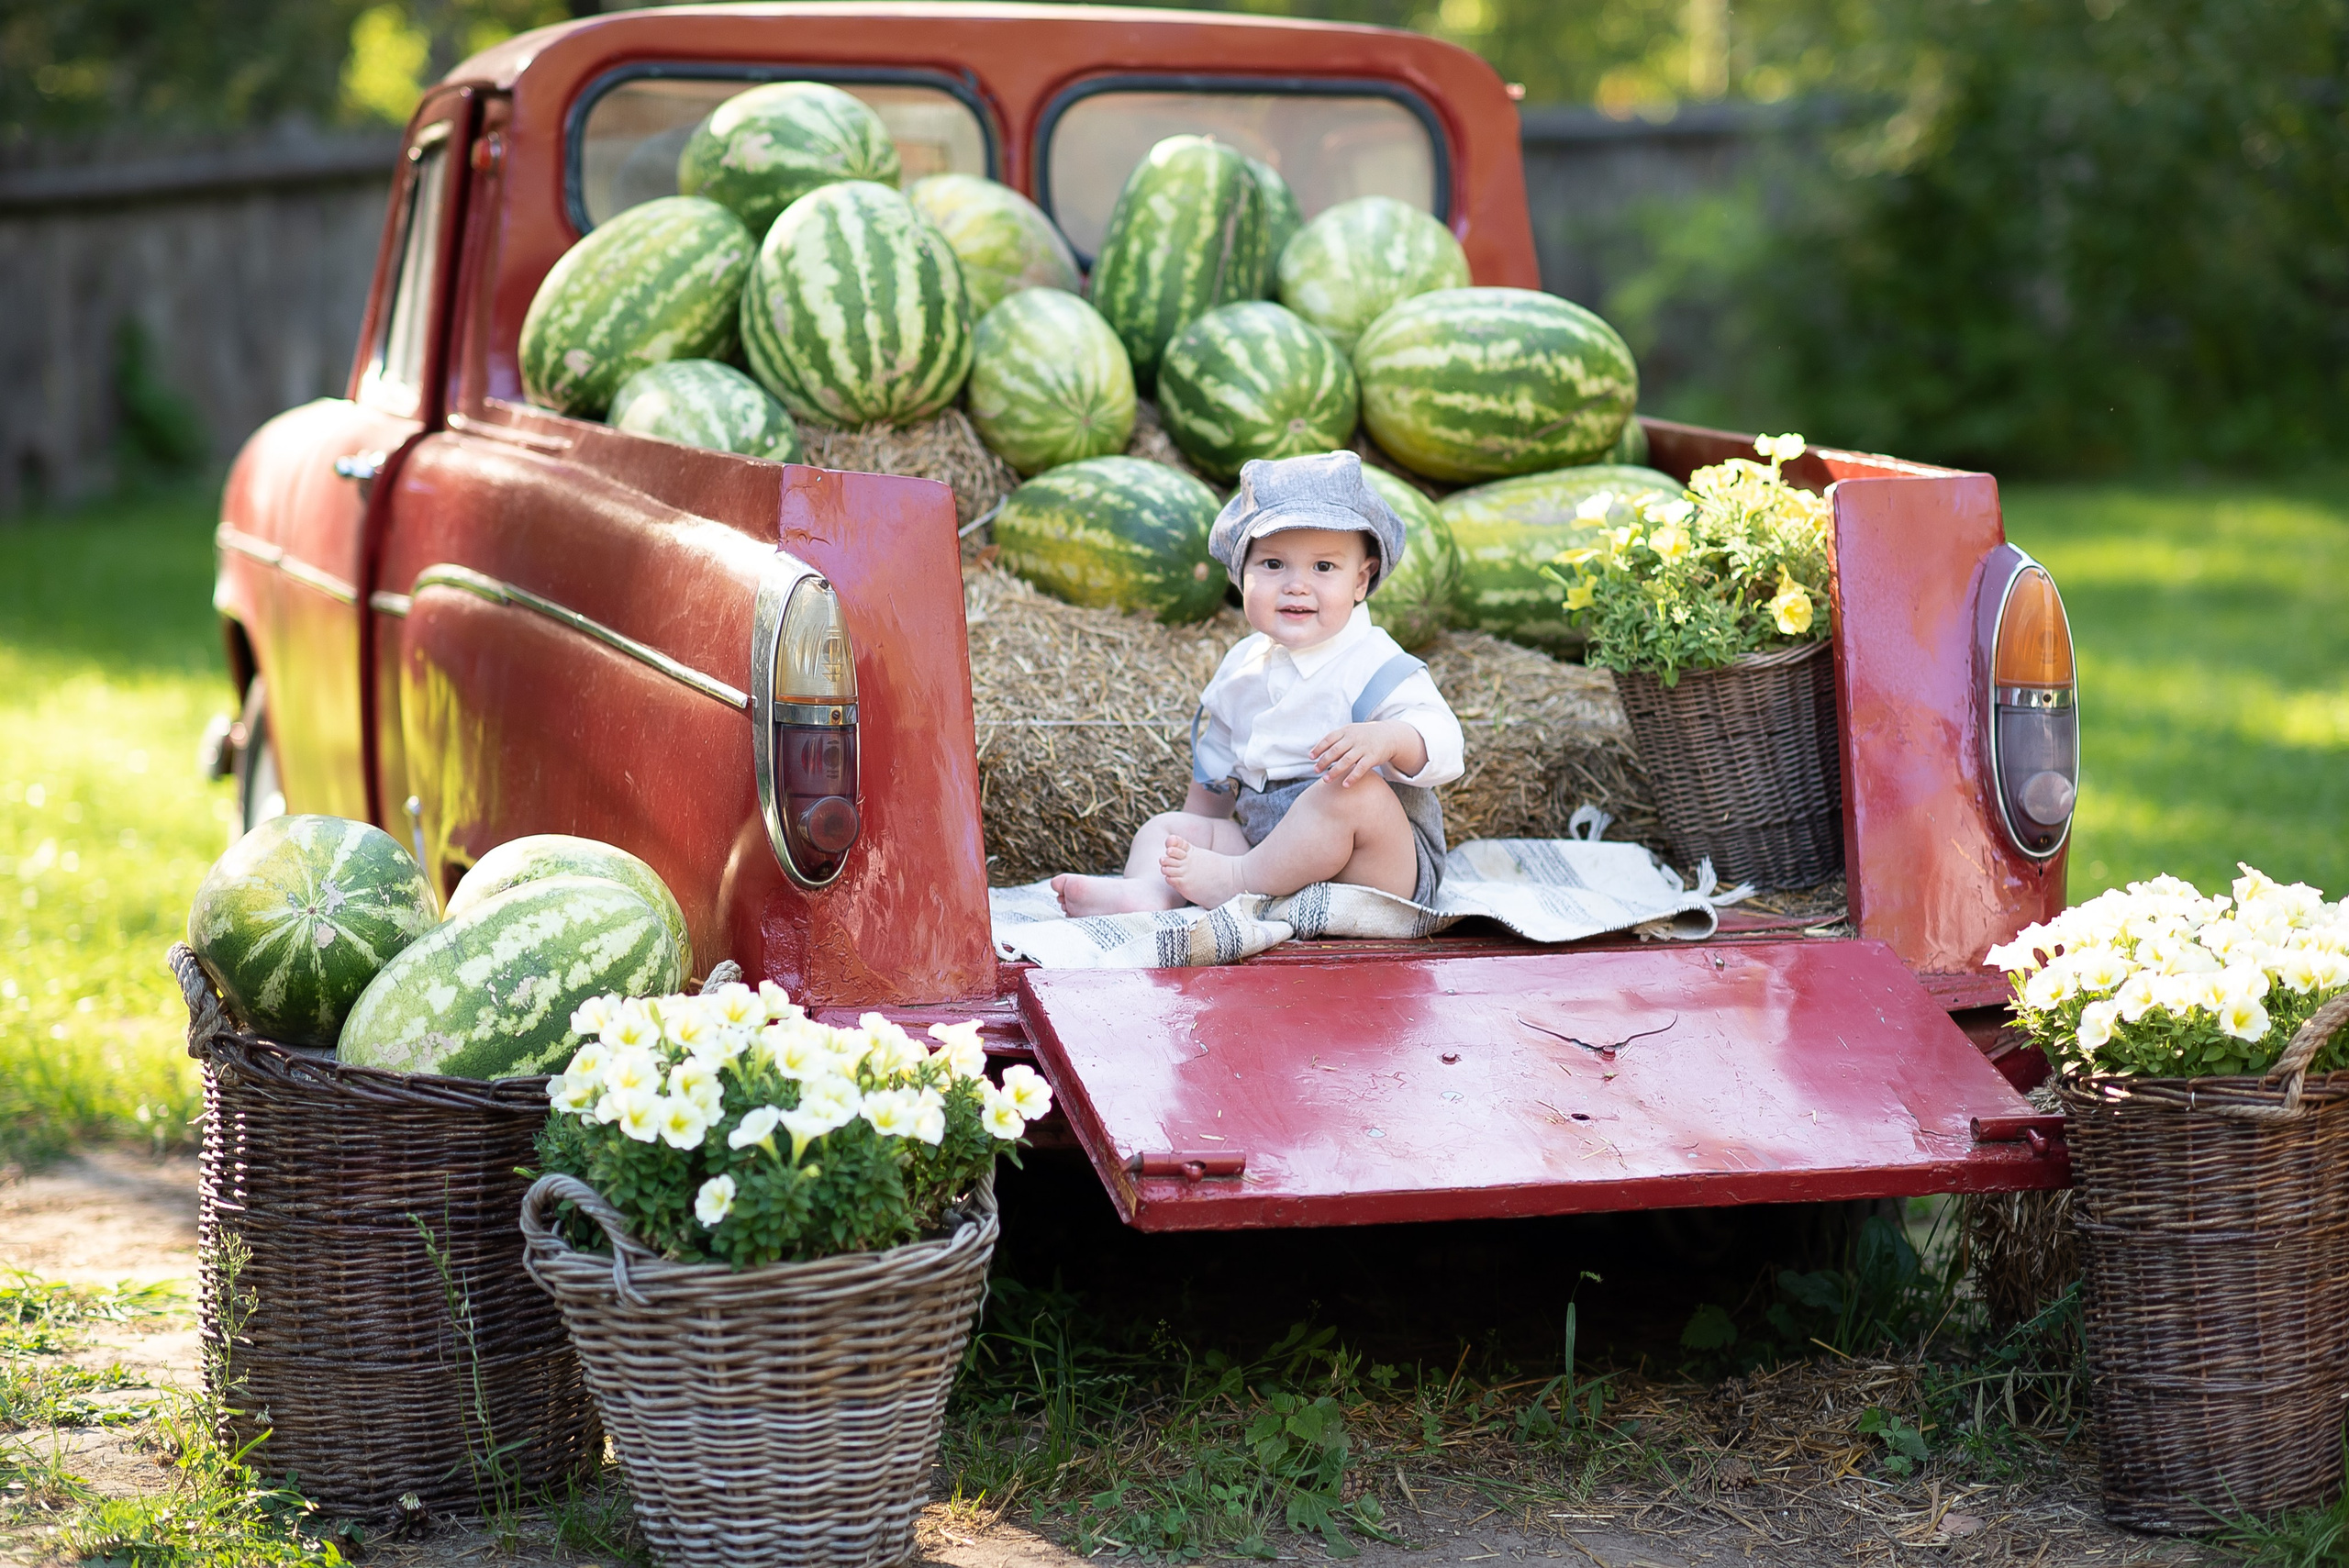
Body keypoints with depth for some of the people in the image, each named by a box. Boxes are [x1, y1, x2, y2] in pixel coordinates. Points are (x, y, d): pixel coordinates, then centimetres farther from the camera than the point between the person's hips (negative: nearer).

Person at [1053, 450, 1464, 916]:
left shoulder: (1373, 667, -10)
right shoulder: (1242, 669, 12)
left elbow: (1441, 741, -23)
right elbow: (1215, 774, 25)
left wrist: (1388, 739, -43)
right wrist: (1189, 839, 26)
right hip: (1271, 852, 7)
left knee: (1355, 790, -35)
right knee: (1164, 828, -3)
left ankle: (1237, 879, -27)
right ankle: (1147, 891, -37)